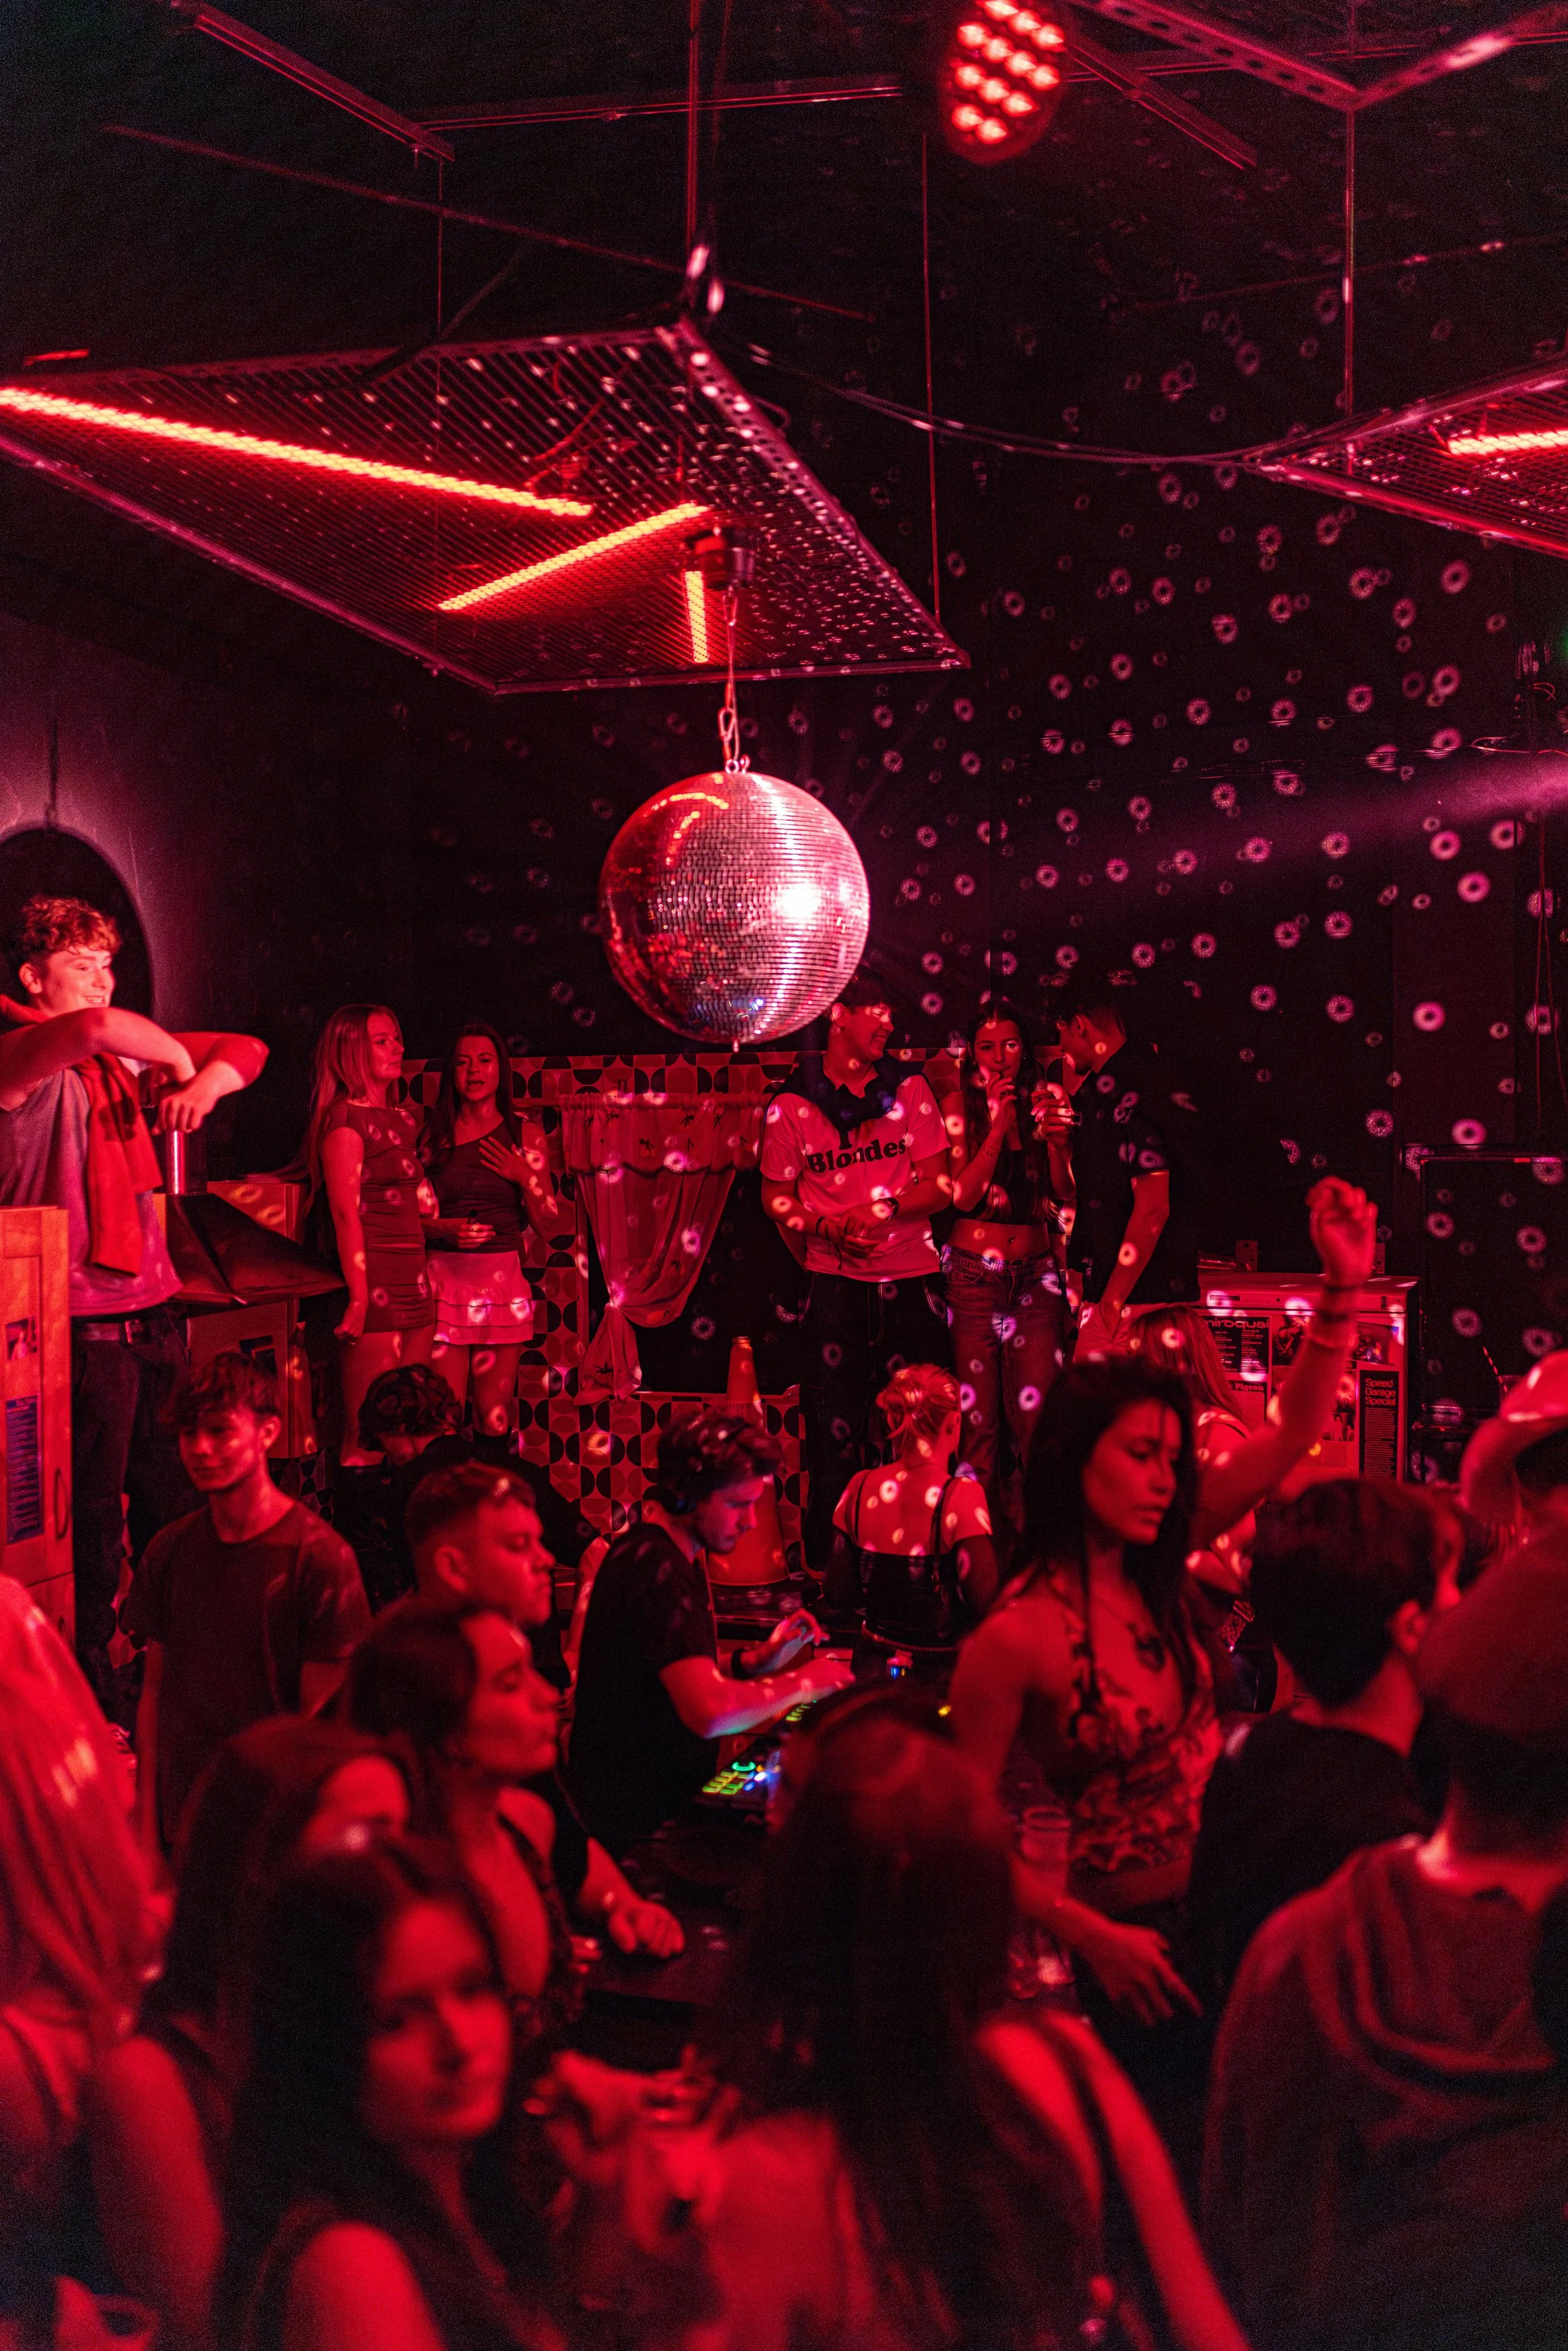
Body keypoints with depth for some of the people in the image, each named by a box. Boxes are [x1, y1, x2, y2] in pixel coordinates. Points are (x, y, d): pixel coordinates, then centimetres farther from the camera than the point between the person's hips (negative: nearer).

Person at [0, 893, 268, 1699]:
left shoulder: (127, 1058, 14)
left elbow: (246, 1050, 20)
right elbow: (93, 1027, -31)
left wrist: (203, 1083, -2)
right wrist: (177, 1058, -13)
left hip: (152, 1313, 7)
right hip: (81, 1322, -7)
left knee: (171, 1508, 14)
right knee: (91, 1516, -1)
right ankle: (89, 1683, 10)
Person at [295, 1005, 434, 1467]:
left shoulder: (401, 1120, 18)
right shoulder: (345, 1119, -7)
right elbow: (346, 1213, -14)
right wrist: (359, 1298, -19)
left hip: (413, 1286, 8)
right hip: (373, 1287, -8)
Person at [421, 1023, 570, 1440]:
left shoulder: (525, 1136, 7)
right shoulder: (434, 1136, 7)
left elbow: (549, 1228, 6)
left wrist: (527, 1178, -8)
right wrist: (442, 1229, -8)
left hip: (503, 1281, 0)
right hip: (445, 1277, 0)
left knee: (493, 1418, -1)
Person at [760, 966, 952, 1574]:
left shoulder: (908, 1089, 7)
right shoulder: (792, 1104, 4)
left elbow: (939, 1185, 4)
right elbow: (777, 1196, 8)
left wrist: (881, 1211, -13)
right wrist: (829, 1229, -10)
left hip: (911, 1279, 1)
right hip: (835, 1283, -1)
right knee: (834, 1431, -1)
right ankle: (828, 1565, 6)